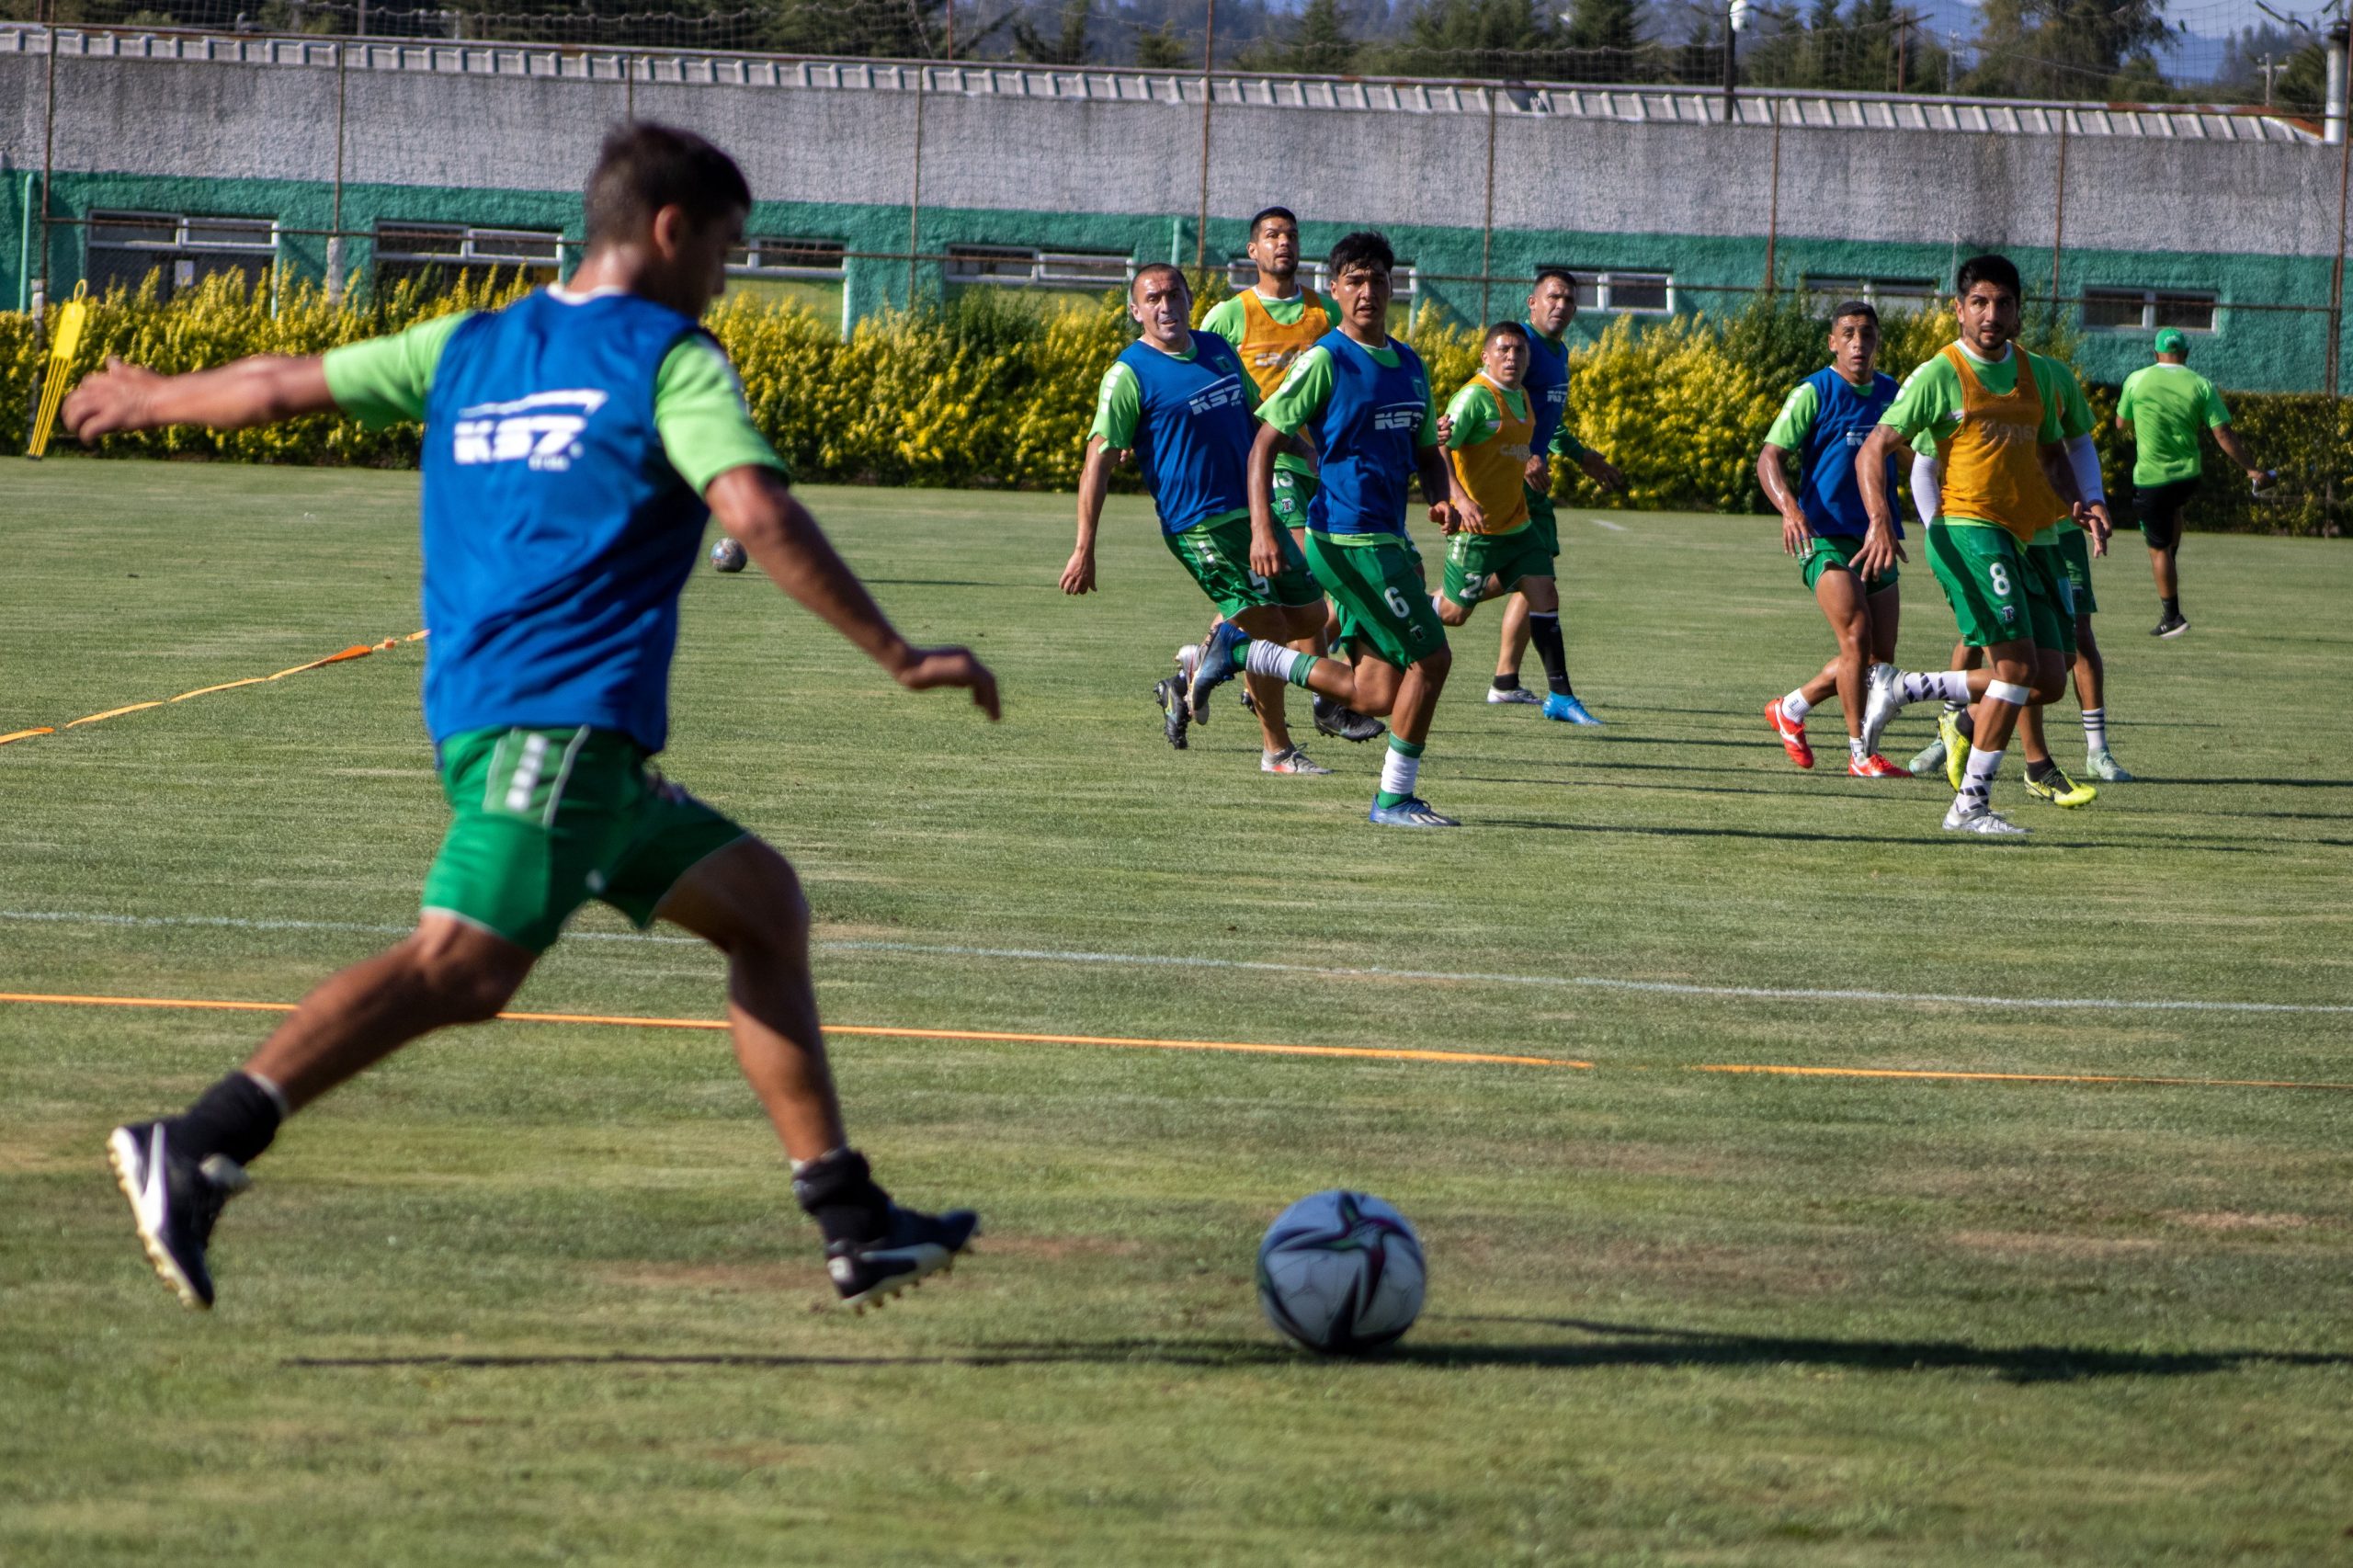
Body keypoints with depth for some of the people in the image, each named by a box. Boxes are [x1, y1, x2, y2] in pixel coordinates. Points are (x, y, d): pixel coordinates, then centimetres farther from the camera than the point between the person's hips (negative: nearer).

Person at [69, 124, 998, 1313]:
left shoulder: (470, 347, 21)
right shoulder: (670, 359, 0)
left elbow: (284, 385, 26)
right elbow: (758, 515, -13)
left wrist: (151, 399, 45)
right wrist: (897, 657, -11)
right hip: (562, 715, -9)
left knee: (763, 905, 16)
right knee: (464, 965, -23)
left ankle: (854, 1226, 14)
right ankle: (195, 1153, -34)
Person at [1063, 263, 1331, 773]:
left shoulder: (1219, 350, 11)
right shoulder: (1129, 373, -9)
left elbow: (1258, 419, 26)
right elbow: (1098, 461, -10)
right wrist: (1084, 550, -14)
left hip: (1255, 512, 7)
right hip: (1200, 525, -7)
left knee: (1310, 615, 11)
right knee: (1269, 628, -12)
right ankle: (1276, 750, 4)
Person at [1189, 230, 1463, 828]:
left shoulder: (1409, 365, 15)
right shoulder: (1326, 360, -8)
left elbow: (1426, 451, 26)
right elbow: (1264, 443, -9)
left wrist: (1440, 498, 4)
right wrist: (1262, 529, -19)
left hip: (1385, 541, 8)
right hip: (1349, 538, -8)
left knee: (1375, 698, 6)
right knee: (1431, 658, -9)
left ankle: (1238, 649, 18)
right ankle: (1395, 800, 3)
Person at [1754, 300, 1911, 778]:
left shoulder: (1891, 393, 11)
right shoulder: (1813, 393, -5)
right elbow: (1769, 458, -10)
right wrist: (1789, 508, -28)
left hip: (1877, 538, 6)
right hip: (1826, 539, -6)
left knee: (1880, 657, 6)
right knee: (1857, 642, -17)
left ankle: (1790, 709, 25)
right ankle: (1860, 755, -8)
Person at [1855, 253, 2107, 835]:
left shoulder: (2039, 374, 14)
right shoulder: (1939, 376, -5)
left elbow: (2053, 453, 27)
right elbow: (1873, 451, -6)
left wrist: (2078, 506, 7)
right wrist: (1880, 521, -22)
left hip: (2019, 541, 7)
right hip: (1967, 530, -7)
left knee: (2049, 682, 3)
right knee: (2018, 666, -18)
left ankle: (1904, 687, 16)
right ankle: (1970, 805, -10)